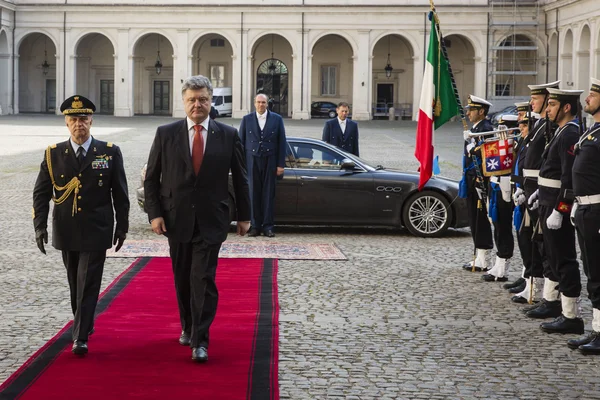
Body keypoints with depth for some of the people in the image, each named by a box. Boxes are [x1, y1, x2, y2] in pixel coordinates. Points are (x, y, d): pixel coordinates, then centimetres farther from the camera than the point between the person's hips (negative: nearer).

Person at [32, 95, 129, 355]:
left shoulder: (110, 153, -2)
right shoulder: (53, 154, 1)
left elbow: (120, 193, 2)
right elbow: (41, 193, 2)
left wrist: (122, 226, 2)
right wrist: (40, 226, -6)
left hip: (96, 231, -2)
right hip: (66, 231, 3)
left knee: (88, 284, -7)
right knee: (75, 283, 14)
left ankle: (81, 337, -5)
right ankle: (84, 323, 34)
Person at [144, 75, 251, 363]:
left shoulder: (228, 135, 0)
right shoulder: (166, 134, 0)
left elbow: (240, 179, 6)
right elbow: (151, 178, 3)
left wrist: (244, 216, 7)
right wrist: (155, 213, -5)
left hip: (210, 221, -2)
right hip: (177, 218, 2)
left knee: (203, 280, -9)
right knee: (183, 279, 14)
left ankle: (199, 341, -6)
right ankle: (188, 328, 32)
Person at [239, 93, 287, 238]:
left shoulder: (277, 119, 4)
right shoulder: (247, 119, 6)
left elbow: (282, 143, 4)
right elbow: (241, 142, 7)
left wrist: (281, 164, -2)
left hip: (270, 161, -1)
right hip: (252, 161, 1)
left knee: (269, 194, 1)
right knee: (254, 194, 1)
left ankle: (268, 226, 5)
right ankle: (255, 225, 6)